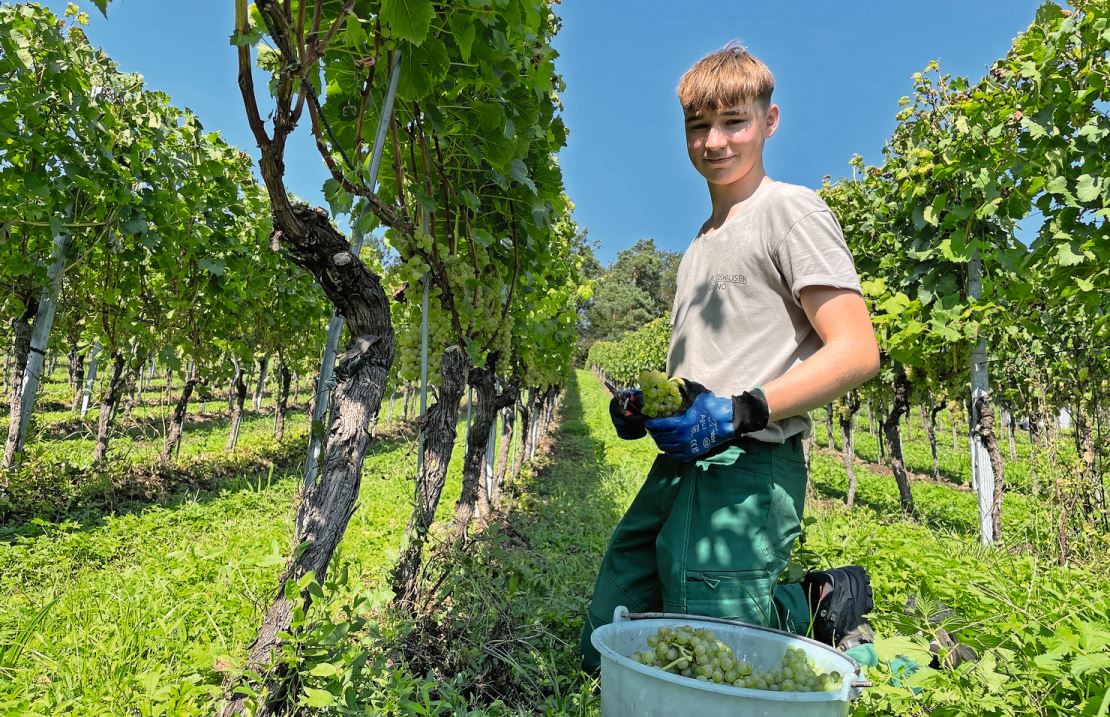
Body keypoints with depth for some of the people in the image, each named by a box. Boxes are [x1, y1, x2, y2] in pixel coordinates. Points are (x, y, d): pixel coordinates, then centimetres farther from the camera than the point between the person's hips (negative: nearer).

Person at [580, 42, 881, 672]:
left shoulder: (789, 209, -2)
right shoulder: (704, 241, 23)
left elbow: (857, 352, -12)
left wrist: (741, 412, -23)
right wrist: (646, 402, 10)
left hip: (746, 472, -9)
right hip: (678, 468, 9)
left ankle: (811, 605, 15)